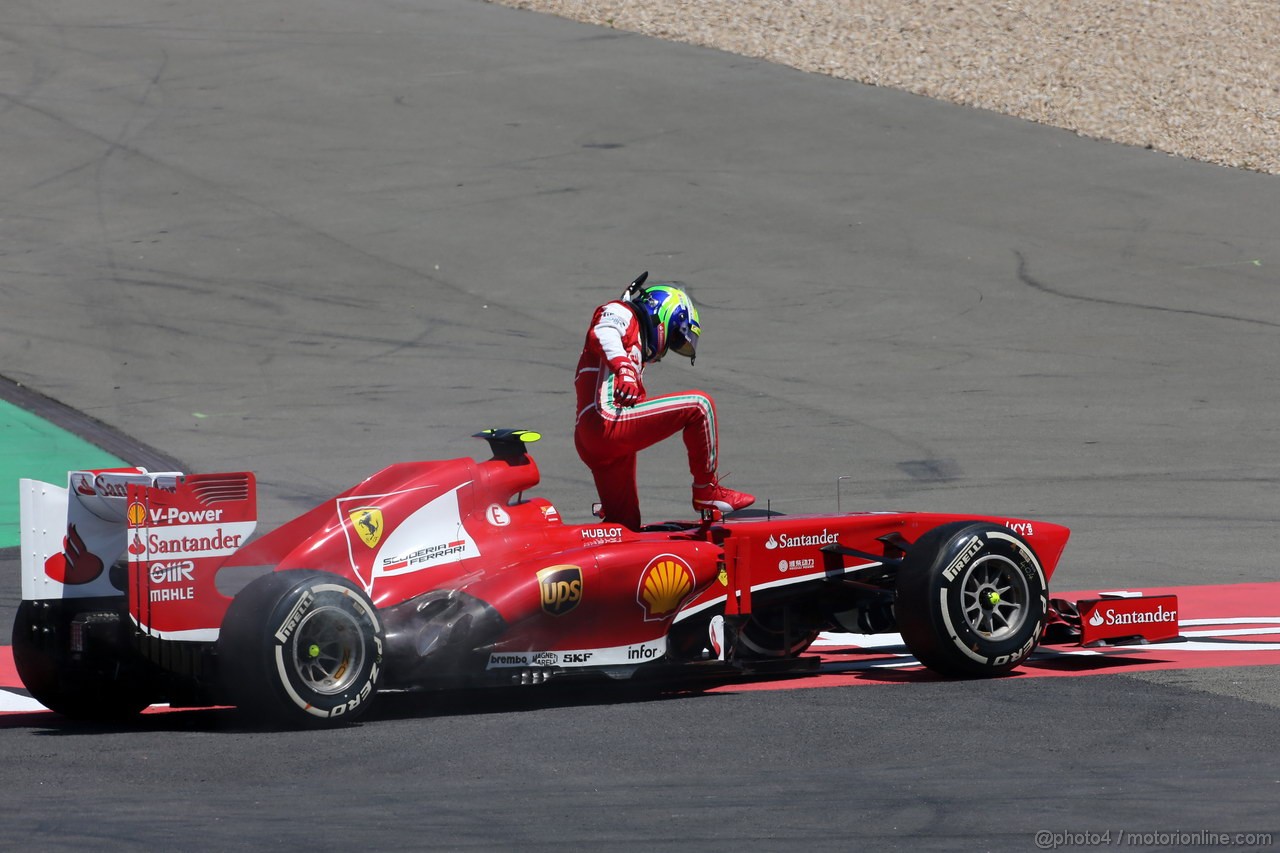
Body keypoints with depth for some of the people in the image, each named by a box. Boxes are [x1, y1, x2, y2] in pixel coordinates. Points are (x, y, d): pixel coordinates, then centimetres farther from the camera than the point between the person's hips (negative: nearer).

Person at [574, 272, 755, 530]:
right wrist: (624, 369, -35)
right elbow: (601, 333, -18)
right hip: (606, 420, -10)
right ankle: (707, 491, -2)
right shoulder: (621, 313, 6)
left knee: (625, 528, 12)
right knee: (698, 405, -7)